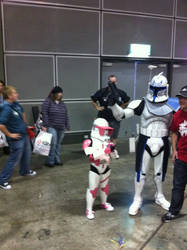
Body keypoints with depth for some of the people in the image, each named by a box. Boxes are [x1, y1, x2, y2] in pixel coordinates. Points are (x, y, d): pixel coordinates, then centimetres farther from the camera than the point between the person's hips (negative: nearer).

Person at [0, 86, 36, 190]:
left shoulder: (17, 104, 0)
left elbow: (23, 113, 23)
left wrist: (24, 125, 19)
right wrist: (10, 135, -21)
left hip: (24, 134, 9)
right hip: (17, 138, -9)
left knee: (26, 154, 25)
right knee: (14, 159, 1)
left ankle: (25, 171, 48)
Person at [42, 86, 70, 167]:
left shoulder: (62, 103, 14)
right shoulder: (48, 102, -4)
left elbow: (66, 115, 16)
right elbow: (44, 114, -9)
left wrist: (67, 126, 13)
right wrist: (45, 125, -14)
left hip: (61, 128, 6)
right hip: (51, 127, -6)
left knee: (58, 144, 12)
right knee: (53, 143, -10)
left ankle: (57, 160, 23)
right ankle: (50, 161, 2)